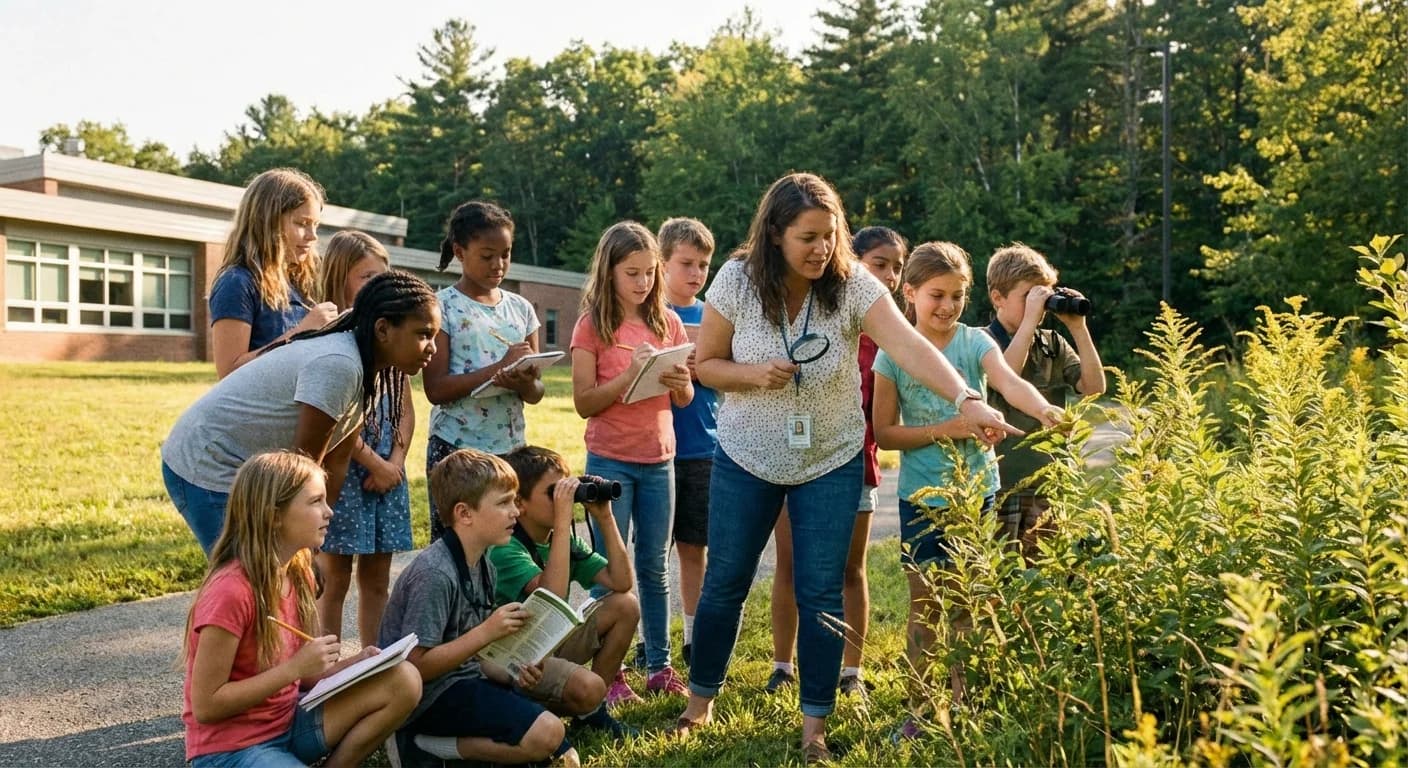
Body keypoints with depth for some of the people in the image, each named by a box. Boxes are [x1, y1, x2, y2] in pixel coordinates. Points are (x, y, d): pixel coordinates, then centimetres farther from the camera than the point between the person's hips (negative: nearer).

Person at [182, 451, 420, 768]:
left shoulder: (298, 573, 1)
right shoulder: (231, 592, -23)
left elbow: (298, 675, 8)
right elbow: (206, 707, -20)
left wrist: (351, 666, -10)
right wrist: (296, 667, -22)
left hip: (287, 723, 8)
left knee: (403, 681, -9)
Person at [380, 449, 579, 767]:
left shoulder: (484, 566, 7)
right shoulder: (434, 573, -22)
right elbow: (417, 666, -22)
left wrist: (511, 676, -3)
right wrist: (486, 632, -26)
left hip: (463, 680, 9)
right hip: (430, 696, -9)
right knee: (547, 734, -20)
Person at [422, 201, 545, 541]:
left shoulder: (520, 308, 9)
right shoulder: (443, 306, -3)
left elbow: (536, 392, 9)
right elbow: (436, 389, -12)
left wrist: (524, 381, -15)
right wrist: (500, 367, -19)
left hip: (511, 447, 4)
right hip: (455, 449, -4)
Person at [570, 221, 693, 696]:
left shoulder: (668, 323, 6)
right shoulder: (593, 326, -5)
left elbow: (686, 398, 8)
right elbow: (584, 403, -9)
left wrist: (677, 380, -13)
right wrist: (630, 375, -21)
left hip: (658, 460, 4)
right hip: (610, 461, -3)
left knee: (654, 568, 11)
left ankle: (659, 665, 20)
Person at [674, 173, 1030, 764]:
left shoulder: (853, 285, -16)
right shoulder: (737, 282, -12)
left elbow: (909, 345, -30)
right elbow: (705, 364, -3)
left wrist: (967, 400, -45)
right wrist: (755, 374, -23)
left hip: (831, 463, -1)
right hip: (747, 458, 1)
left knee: (821, 593, 3)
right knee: (725, 583, 11)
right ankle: (701, 698, 34)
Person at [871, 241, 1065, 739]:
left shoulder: (975, 342, -4)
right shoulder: (894, 354, -5)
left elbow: (1009, 381, -24)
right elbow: (884, 433, -5)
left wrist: (1042, 407, -45)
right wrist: (944, 430, -18)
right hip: (922, 497, -1)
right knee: (926, 608, 9)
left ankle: (964, 707, 26)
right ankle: (918, 710, 24)